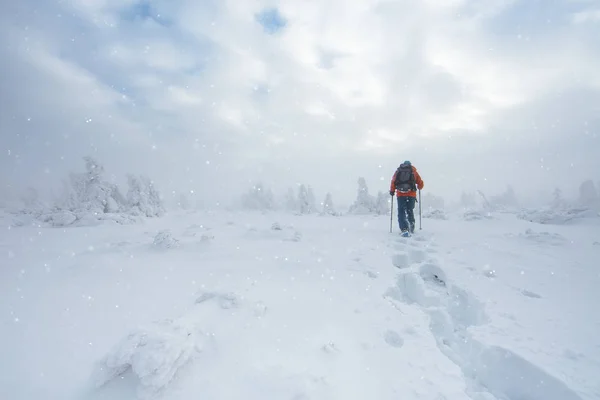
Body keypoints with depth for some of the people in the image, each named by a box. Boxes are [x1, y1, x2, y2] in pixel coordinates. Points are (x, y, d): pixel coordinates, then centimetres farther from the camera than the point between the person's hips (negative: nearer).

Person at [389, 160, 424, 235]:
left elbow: (393, 182, 2)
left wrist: (392, 191, 13)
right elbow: (421, 184, 13)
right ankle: (411, 227, 20)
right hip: (411, 194, 1)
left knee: (401, 212, 0)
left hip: (400, 194, -1)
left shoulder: (398, 171, 14)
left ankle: (404, 229, -14)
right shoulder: (414, 171, 15)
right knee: (410, 211, 18)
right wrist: (419, 188, 34)